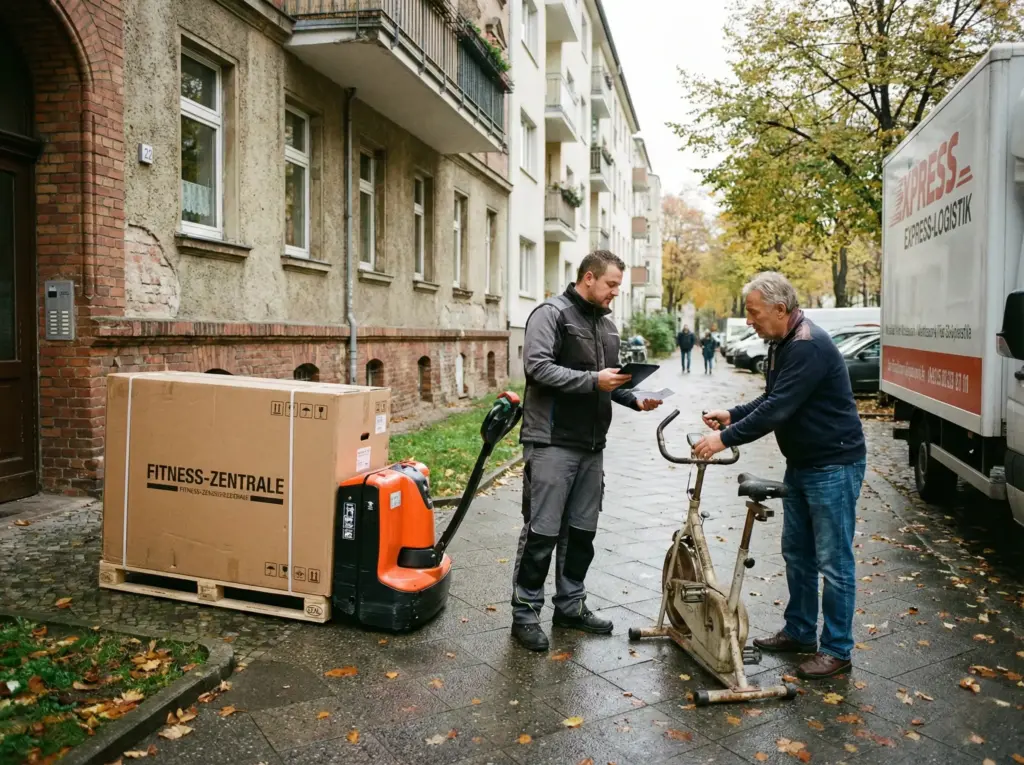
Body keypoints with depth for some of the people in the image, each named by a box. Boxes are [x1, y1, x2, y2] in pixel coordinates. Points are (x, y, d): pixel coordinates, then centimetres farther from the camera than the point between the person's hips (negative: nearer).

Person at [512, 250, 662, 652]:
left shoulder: (607, 324, 18)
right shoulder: (551, 313, -8)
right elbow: (538, 366, -20)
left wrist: (634, 399, 7)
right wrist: (593, 380, -22)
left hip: (591, 445, 8)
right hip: (553, 444, -8)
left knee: (582, 530, 14)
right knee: (542, 531, -2)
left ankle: (571, 604, 28)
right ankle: (525, 612, 11)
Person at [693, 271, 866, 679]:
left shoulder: (809, 346, -23)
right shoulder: (782, 343, 9)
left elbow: (778, 409, -28)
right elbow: (772, 399, 16)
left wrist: (726, 438, -25)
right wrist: (732, 414, 2)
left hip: (834, 465, -10)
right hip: (801, 463, 10)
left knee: (833, 561, 0)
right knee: (796, 553, 17)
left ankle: (837, 650, 13)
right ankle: (799, 632, 31)